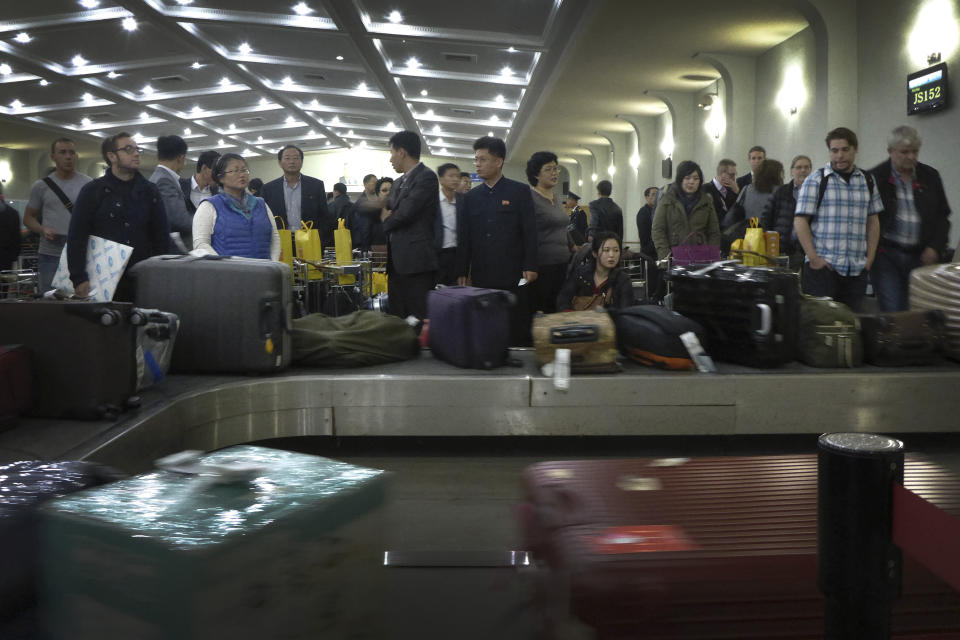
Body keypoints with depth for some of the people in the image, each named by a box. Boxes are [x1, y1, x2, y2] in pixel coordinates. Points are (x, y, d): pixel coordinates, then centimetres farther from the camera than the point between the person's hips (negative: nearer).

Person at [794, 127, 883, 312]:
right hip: (822, 268, -4)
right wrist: (814, 258, -11)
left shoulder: (867, 181, 14)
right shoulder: (815, 180, 1)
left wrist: (870, 258, 7)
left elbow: (873, 222, 17)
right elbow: (800, 221, -4)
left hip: (857, 271, 4)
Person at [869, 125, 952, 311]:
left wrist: (935, 247, 2)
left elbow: (942, 216, 14)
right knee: (892, 311, -8)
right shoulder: (875, 178, -1)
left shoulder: (930, 177, 11)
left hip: (920, 256, 3)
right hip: (885, 254, -3)